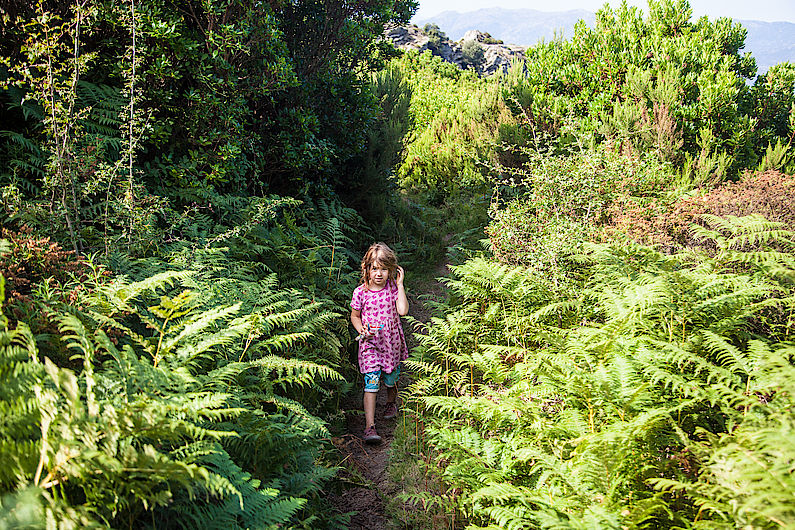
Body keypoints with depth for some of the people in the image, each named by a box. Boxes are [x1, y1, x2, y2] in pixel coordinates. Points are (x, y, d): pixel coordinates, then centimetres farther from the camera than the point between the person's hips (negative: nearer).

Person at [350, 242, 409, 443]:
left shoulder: (392, 287, -3)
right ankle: (369, 426, -13)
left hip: (392, 340, 2)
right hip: (370, 343, -2)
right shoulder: (360, 292, -5)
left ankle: (391, 402, 49)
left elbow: (403, 311, -16)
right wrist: (361, 330, -11)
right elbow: (354, 316, 8)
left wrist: (400, 285, -14)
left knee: (390, 379, 14)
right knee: (371, 382, -12)